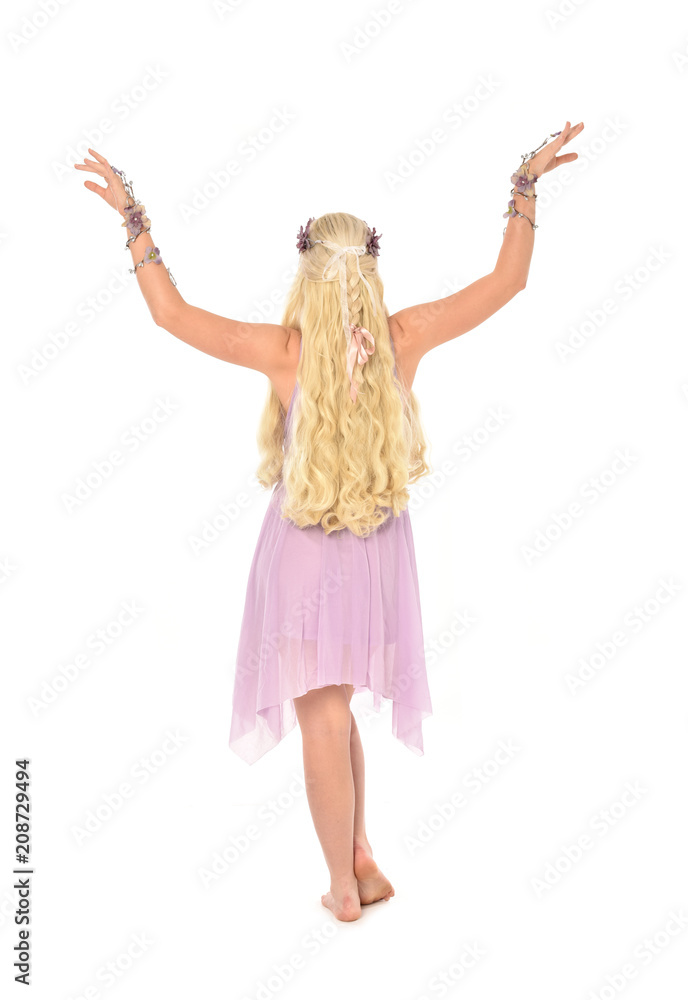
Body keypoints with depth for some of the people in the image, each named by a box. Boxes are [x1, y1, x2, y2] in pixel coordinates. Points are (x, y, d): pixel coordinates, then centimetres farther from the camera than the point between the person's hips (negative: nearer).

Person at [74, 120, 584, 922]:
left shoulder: (284, 352, -16)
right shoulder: (406, 338, -8)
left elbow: (171, 312, -9)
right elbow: (507, 280, 2)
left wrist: (134, 219, -2)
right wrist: (526, 187, 9)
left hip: (304, 548, -4)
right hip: (379, 548, 4)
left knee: (320, 714, 8)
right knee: (337, 709, 22)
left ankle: (345, 886, 20)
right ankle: (360, 855, 31)